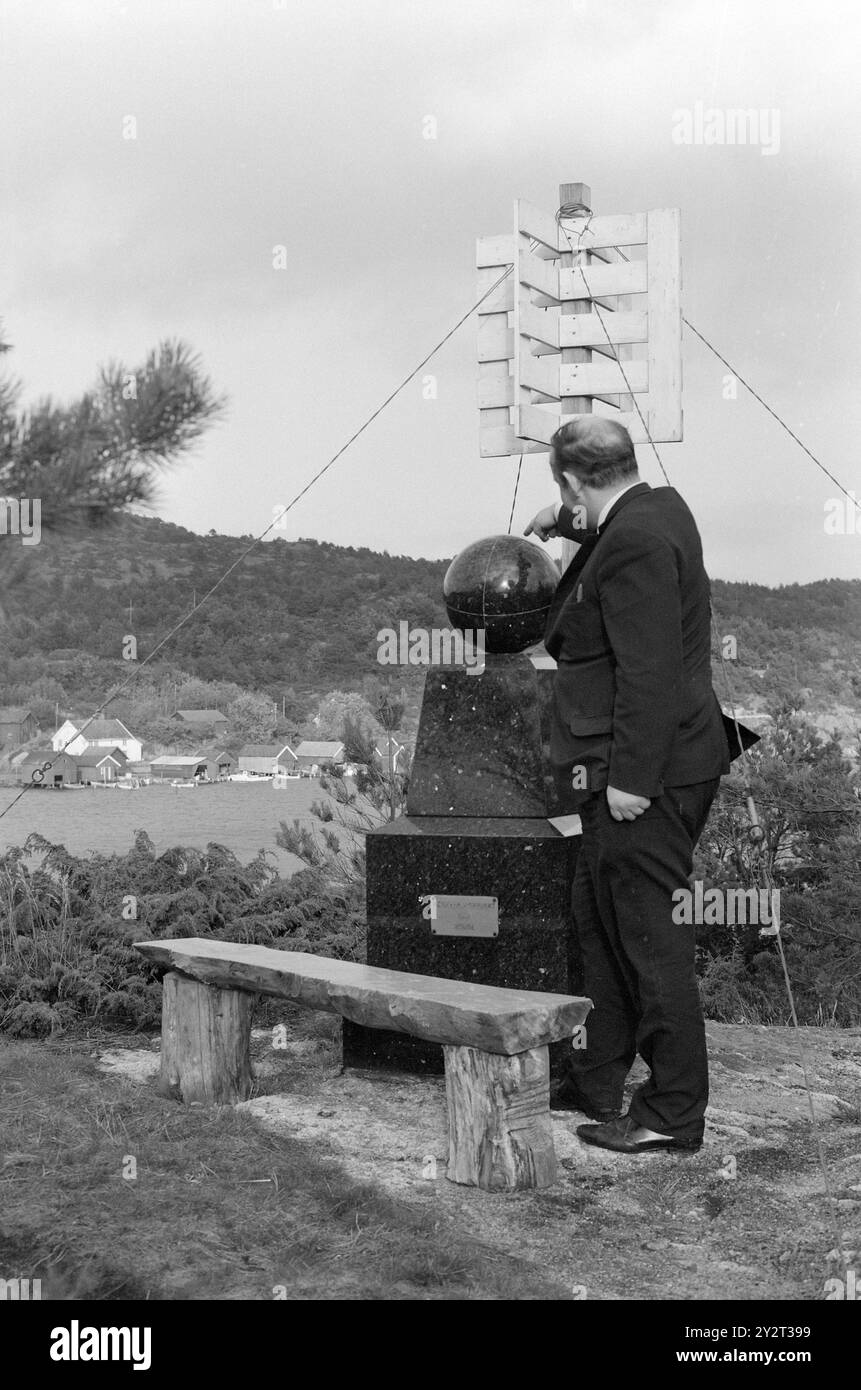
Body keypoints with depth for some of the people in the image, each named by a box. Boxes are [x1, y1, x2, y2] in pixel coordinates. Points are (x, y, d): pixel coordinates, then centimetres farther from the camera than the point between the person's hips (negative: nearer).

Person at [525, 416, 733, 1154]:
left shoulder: (632, 544, -20)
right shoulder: (660, 506, 9)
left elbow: (648, 671, -25)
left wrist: (630, 779, -24)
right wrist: (567, 522, 47)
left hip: (646, 774, -11)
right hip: (634, 769, 11)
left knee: (649, 933, -3)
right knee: (598, 915, 18)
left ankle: (674, 1112, 7)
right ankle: (598, 1082, 29)